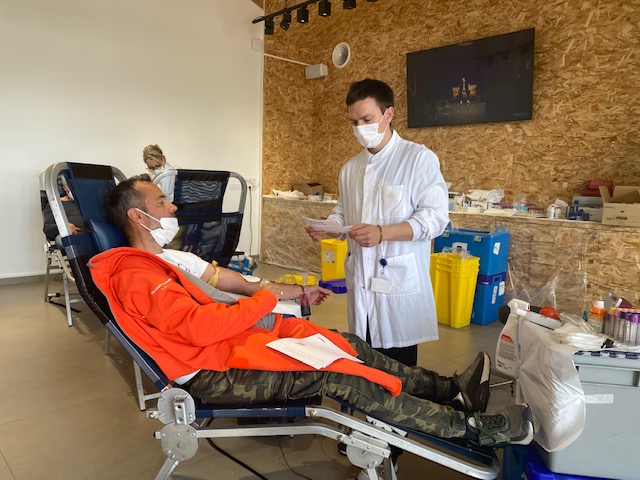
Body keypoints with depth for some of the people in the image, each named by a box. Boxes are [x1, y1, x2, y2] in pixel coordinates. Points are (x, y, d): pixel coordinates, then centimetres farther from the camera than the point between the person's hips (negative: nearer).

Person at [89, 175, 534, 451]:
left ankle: (450, 390, 4)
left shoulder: (152, 263, 17)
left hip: (225, 343, 10)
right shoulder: (135, 276, -16)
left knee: (345, 343, -1)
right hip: (211, 373, -10)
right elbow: (200, 326, -25)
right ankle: (469, 427, -10)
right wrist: (263, 300, -15)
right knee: (335, 375, -19)